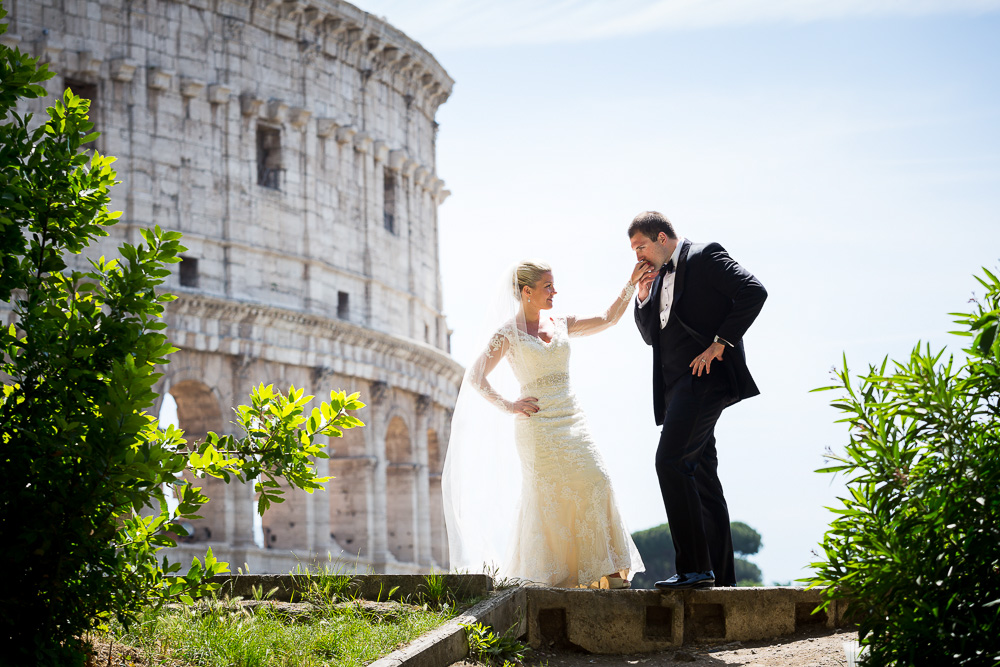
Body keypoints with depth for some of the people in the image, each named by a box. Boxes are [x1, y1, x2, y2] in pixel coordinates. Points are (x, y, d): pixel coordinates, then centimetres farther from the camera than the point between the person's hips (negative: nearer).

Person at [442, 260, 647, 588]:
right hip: (538, 423, -5)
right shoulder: (508, 333, -3)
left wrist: (632, 283, 10)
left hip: (571, 420, 6)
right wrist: (508, 406, -7)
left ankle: (603, 570, -3)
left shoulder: (559, 324, 13)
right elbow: (475, 378, -3)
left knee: (595, 484, -6)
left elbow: (608, 318, 18)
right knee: (547, 496, -8)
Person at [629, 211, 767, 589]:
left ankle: (694, 567, -21)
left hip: (704, 374, -10)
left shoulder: (705, 257, -3)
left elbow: (753, 291, -15)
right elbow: (651, 336, 25)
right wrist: (642, 298, 8)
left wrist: (720, 343, -17)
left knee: (671, 461, -21)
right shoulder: (660, 277, 22)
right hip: (676, 385, 10)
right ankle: (720, 576, 13)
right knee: (701, 477, 9)